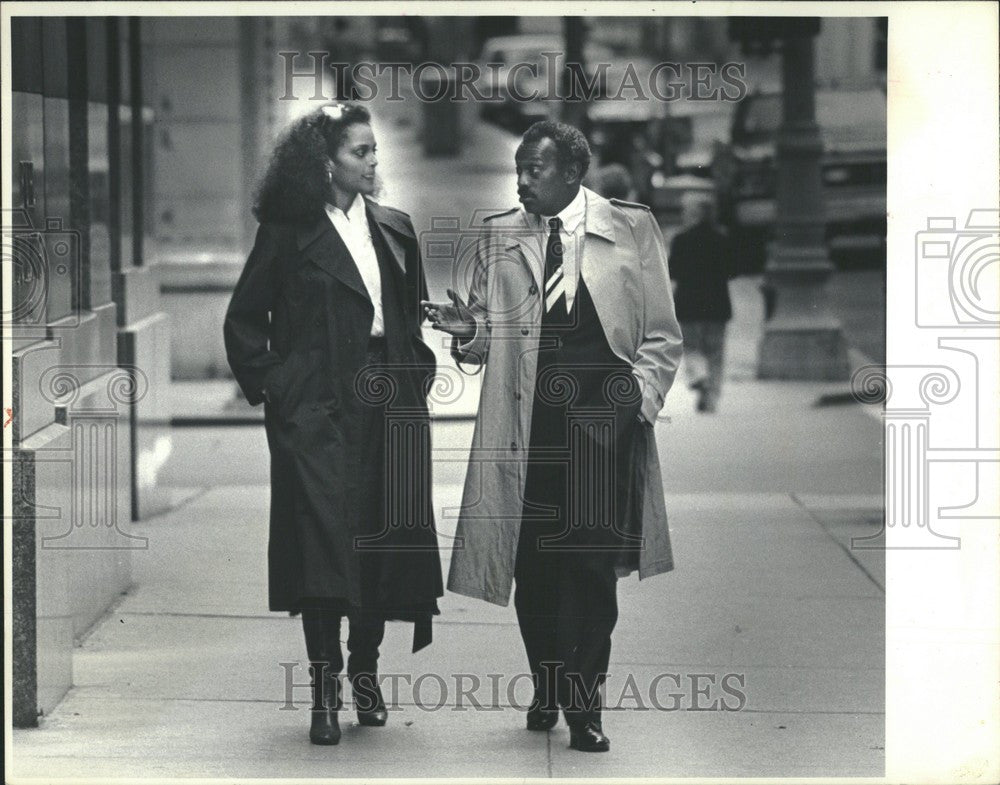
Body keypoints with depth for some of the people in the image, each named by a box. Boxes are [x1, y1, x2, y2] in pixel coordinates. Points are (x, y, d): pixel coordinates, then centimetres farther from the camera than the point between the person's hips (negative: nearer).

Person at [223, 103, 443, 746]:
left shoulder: (394, 230, 12)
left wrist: (416, 375, 10)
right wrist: (270, 385, -3)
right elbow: (244, 320, 3)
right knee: (324, 541, -9)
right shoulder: (290, 234, -1)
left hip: (389, 405, 5)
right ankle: (325, 694, -5)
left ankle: (365, 671, 20)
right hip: (317, 409, -4)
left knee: (384, 541, 4)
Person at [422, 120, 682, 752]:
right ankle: (546, 691, 19)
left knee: (592, 566, -6)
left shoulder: (633, 229, 7)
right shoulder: (499, 237, 13)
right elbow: (490, 342, 14)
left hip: (604, 421, -2)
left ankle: (584, 704, 1)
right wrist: (468, 332, -8)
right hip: (526, 424, 2)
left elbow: (662, 335, 9)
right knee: (532, 567, 3)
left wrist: (642, 396, -3)